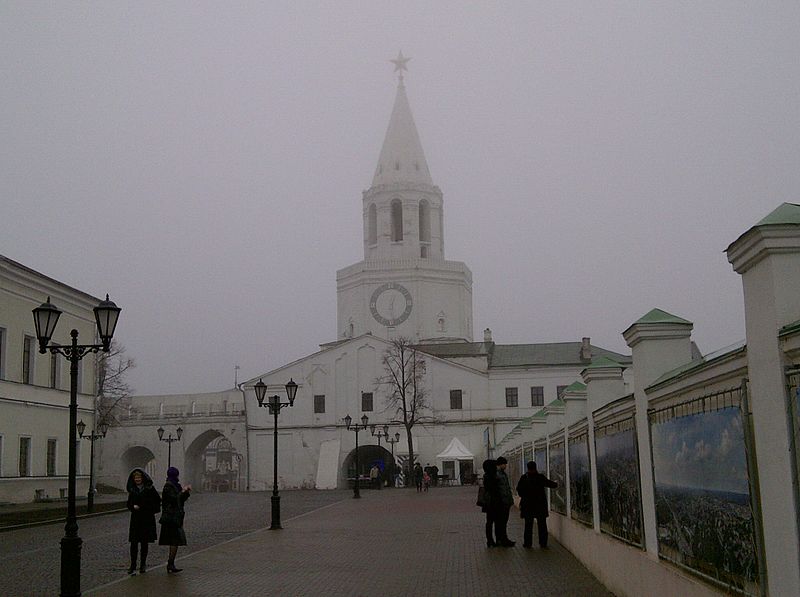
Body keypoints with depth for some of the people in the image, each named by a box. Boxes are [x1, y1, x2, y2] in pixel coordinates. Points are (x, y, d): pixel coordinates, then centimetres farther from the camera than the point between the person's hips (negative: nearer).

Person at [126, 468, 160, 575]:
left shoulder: (149, 489, -2)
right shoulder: (132, 490, 8)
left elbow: (158, 502, 0)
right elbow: (129, 504, 15)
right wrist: (133, 507, -8)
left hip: (147, 519, -2)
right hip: (135, 519, 2)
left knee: (144, 542, 5)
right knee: (134, 542, -6)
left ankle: (143, 565, 16)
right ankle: (133, 566, -4)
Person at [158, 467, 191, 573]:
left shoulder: (175, 485, 16)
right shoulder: (168, 486, -13)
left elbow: (182, 500, 18)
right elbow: (175, 499, -21)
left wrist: (187, 492, 2)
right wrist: (183, 491, -10)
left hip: (175, 517, 10)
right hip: (171, 517, -10)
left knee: (174, 541, 10)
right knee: (175, 541, -11)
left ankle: (170, 564, 13)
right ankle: (170, 564, -10)